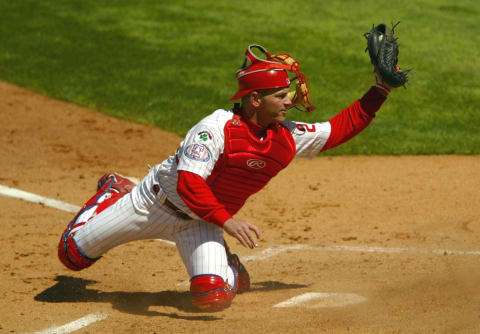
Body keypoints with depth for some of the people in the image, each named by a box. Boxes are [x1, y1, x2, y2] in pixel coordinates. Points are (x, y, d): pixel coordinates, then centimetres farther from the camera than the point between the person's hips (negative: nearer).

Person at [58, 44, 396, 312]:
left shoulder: (288, 138, -10)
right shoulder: (216, 128, -29)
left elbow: (341, 127, 1)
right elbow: (188, 184, -37)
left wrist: (379, 92, -7)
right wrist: (227, 221, -45)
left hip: (201, 223, 3)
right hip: (158, 201, -3)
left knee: (213, 297, -24)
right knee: (73, 253, 3)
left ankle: (227, 266, 14)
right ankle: (114, 194, 32)